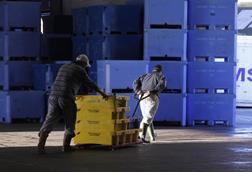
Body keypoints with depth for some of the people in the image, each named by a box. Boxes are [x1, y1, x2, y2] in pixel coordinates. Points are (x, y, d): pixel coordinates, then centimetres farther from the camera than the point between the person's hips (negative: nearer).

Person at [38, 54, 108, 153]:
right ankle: (65, 146, 16)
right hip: (67, 99, -5)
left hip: (53, 96, 5)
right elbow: (89, 84, 13)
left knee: (49, 121, 0)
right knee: (70, 124, 12)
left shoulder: (63, 67, 26)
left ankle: (40, 145, -14)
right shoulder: (80, 70, 5)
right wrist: (101, 93, 27)